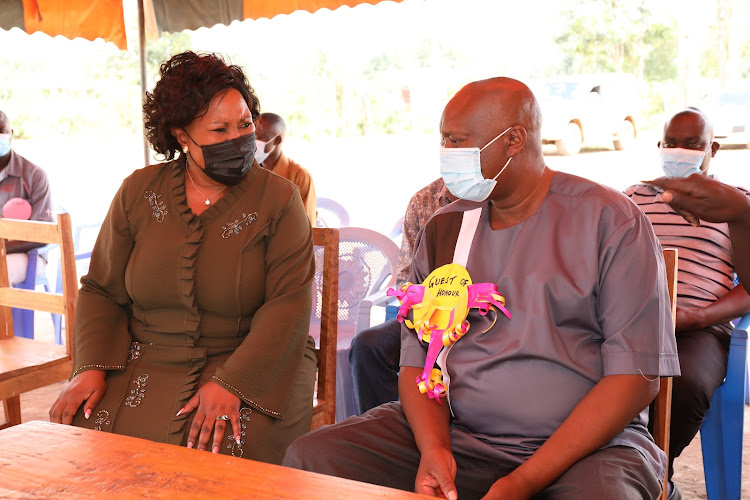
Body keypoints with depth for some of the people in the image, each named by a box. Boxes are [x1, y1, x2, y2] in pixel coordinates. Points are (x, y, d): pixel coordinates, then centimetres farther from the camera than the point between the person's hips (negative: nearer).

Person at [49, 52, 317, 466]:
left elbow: (289, 303, -10)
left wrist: (231, 384, -22)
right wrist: (91, 367, -8)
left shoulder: (278, 199, -2)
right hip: (143, 364, 3)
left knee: (221, 451, -30)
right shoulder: (138, 192, 6)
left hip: (253, 365, -2)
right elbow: (101, 291, 10)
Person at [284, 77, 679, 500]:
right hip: (455, 435, 4)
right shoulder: (444, 229, 12)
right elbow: (418, 358, 9)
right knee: (310, 459, -14)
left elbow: (635, 376, -8)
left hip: (585, 445, -4)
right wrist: (434, 448, -12)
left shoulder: (612, 221, -2)